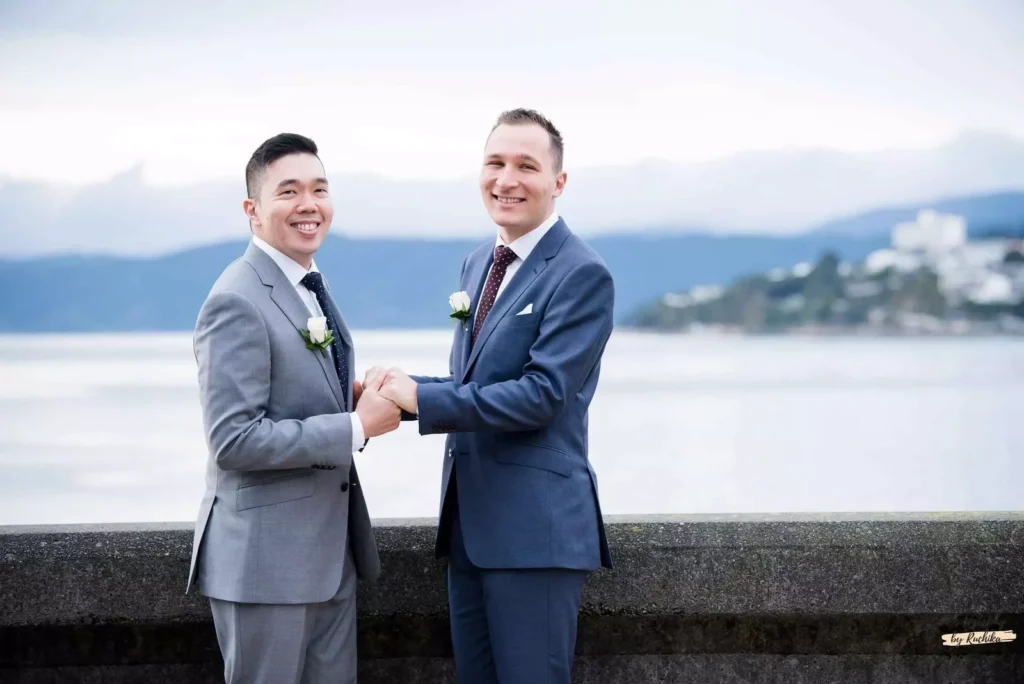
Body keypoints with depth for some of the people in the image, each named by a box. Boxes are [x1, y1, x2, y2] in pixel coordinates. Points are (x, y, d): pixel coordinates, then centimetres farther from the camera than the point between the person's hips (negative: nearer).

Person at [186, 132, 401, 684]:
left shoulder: (309, 290, 12)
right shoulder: (238, 303, -17)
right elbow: (233, 441, -22)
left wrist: (355, 399, 1)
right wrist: (357, 426, -20)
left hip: (331, 551, 9)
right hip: (266, 556, -9)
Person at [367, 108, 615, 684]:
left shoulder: (582, 274, -12)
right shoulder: (479, 264, 15)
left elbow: (542, 394, -20)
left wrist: (422, 398, -19)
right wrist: (401, 387, 0)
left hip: (536, 527, -8)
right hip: (470, 523, 8)